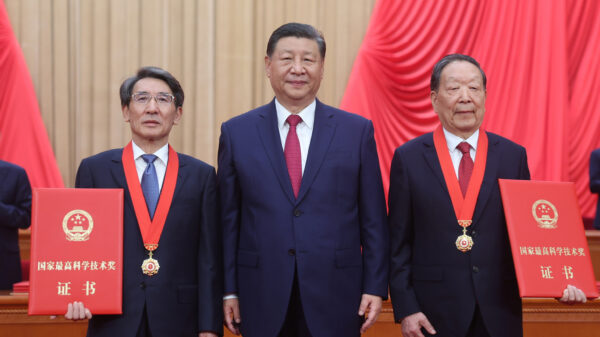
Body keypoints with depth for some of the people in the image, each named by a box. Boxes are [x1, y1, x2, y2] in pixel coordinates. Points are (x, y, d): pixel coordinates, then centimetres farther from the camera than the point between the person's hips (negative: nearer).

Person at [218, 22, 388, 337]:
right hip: (262, 300, 0)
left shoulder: (357, 130, 3)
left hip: (335, 299, 0)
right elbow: (228, 219, 5)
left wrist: (375, 287, -2)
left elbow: (373, 219, 3)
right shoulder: (236, 132, 4)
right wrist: (228, 289, 1)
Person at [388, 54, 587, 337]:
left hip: (499, 313, 2)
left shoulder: (514, 156, 5)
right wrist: (405, 309, -6)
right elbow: (399, 243, 0)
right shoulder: (408, 158, 1)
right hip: (434, 314, -1)